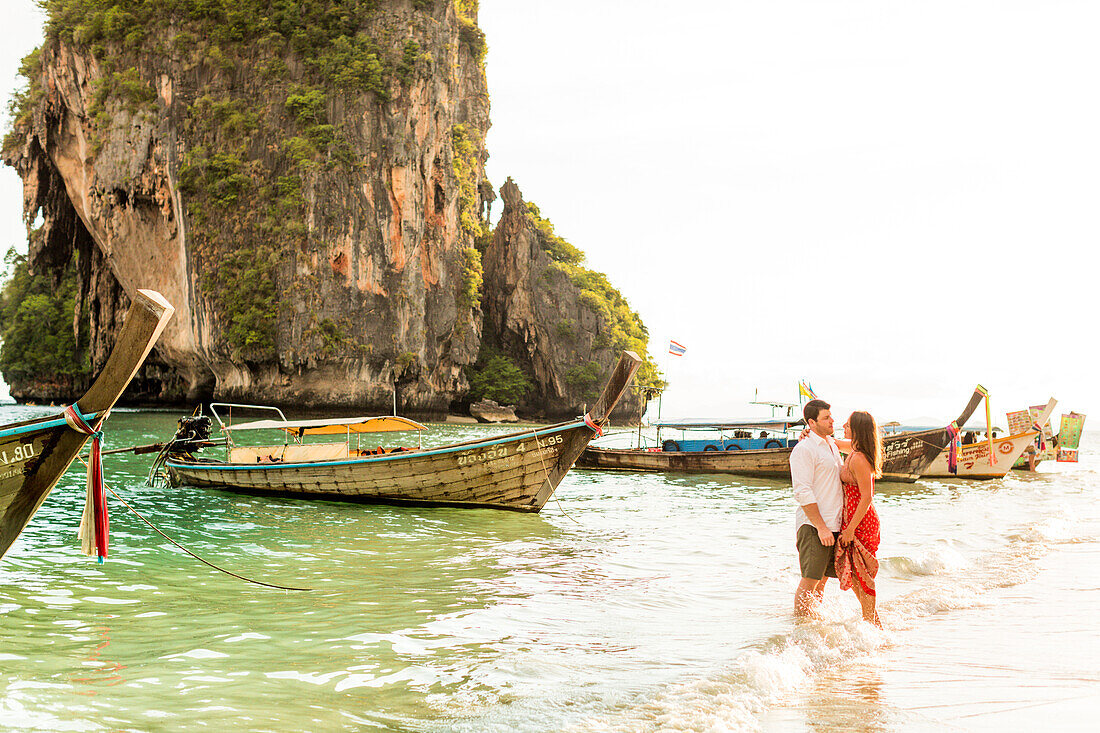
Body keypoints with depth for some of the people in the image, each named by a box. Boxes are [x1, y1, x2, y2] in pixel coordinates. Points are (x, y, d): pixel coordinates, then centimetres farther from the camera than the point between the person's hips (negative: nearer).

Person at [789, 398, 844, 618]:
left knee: (822, 580, 10)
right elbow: (803, 492, -16)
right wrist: (821, 527, -20)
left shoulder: (831, 445, 18)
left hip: (833, 525, 8)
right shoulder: (804, 449, -10)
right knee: (810, 580, -9)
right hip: (813, 525, -8)